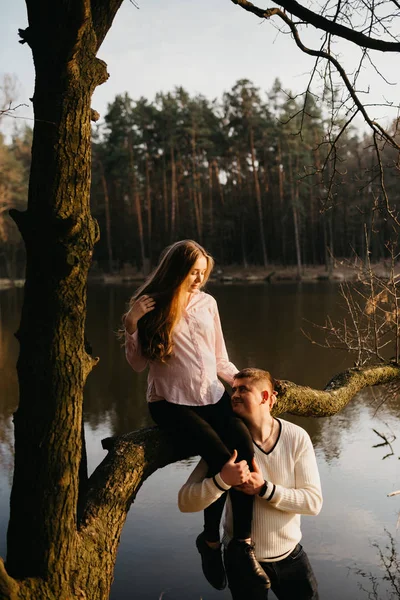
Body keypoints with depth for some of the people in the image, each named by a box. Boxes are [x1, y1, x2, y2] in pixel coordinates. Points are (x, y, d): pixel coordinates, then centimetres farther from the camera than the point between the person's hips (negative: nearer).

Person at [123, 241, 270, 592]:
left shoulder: (207, 303, 8)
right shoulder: (148, 306, -1)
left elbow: (220, 360, 13)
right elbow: (138, 365, 0)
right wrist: (132, 326, -14)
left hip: (213, 395, 4)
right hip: (172, 402, -4)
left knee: (244, 447, -23)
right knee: (221, 455, -25)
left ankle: (243, 541, -11)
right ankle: (211, 540, -3)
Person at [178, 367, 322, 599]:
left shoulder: (297, 437, -14)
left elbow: (313, 501, -16)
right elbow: (185, 502, -20)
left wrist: (264, 489, -29)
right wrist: (222, 480, -39)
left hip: (291, 554, 1)